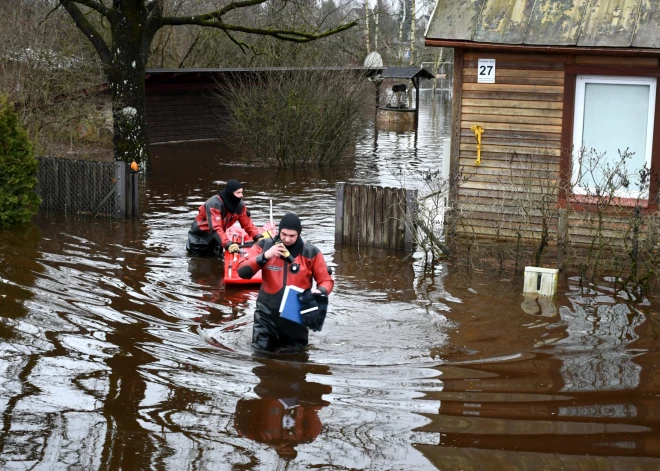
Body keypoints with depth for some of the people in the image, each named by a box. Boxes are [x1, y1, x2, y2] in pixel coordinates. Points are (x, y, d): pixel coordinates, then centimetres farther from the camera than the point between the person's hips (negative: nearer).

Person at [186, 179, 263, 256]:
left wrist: (258, 237, -27)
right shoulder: (214, 204, -35)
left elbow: (247, 223, -10)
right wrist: (228, 244, -55)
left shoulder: (240, 205, -14)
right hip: (201, 234, -6)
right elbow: (215, 228, -44)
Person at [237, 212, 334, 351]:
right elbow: (242, 271, -11)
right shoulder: (264, 246, -5)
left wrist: (320, 291, -22)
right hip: (267, 316, 0)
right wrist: (264, 256, -24)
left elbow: (326, 281, 1)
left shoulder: (311, 252, -6)